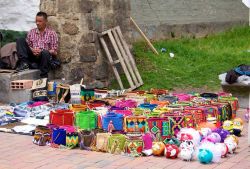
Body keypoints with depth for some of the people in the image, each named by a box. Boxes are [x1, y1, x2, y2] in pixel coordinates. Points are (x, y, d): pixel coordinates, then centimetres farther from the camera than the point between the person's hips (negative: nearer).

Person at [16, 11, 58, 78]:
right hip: (32, 56, 3)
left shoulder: (52, 33, 4)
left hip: (43, 57, -3)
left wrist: (41, 51, -15)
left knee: (45, 53, -39)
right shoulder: (31, 32, 16)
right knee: (20, 40, -13)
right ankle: (24, 63, -27)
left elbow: (54, 52, 0)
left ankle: (44, 76, -30)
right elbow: (27, 45, 15)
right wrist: (32, 50, -8)